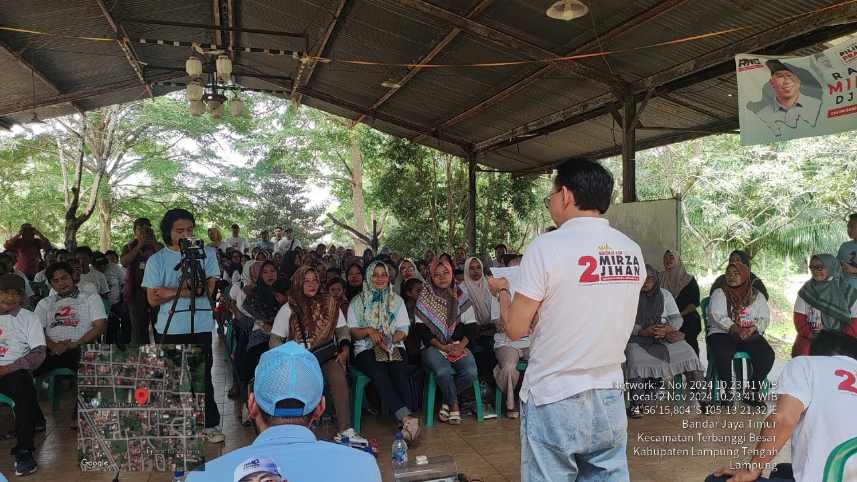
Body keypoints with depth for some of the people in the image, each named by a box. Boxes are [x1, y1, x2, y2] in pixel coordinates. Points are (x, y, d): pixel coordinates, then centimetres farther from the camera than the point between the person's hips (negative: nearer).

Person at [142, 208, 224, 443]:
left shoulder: (207, 253, 5)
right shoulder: (156, 260, 4)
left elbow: (209, 288, -4)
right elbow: (153, 298, -2)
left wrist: (169, 291, -9)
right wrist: (184, 290, -10)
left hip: (201, 326, 0)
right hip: (170, 328, 0)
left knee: (203, 376, 2)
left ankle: (210, 424, 9)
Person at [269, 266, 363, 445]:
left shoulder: (330, 304, 11)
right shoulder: (288, 309, 8)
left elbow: (342, 329, 11)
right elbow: (275, 339, 5)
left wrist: (345, 348, -7)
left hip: (326, 355, 1)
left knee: (338, 377, -30)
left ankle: (345, 431, -29)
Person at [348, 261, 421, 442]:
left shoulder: (397, 300, 18)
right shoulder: (357, 302, 13)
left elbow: (403, 330, 11)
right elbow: (352, 332, 9)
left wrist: (391, 340, -9)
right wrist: (369, 331, -10)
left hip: (394, 347, 2)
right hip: (367, 349, -1)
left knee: (400, 372, -31)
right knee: (379, 374, -33)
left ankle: (404, 421, -41)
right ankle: (407, 418, -43)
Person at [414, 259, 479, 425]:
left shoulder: (461, 297, 11)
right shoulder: (424, 298, 4)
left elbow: (472, 327, 8)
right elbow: (421, 329, -2)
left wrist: (461, 345, -9)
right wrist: (442, 346, -12)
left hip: (458, 346, 3)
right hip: (433, 346, -2)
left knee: (471, 372, -26)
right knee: (444, 371, -34)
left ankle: (447, 401, 2)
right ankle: (454, 404, -3)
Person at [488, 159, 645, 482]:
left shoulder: (547, 247, -14)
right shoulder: (632, 252, 3)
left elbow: (515, 329, -10)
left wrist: (502, 291, 9)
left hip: (553, 399, -5)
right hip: (610, 397, 5)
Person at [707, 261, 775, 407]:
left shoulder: (756, 295, 16)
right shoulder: (719, 293, 7)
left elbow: (764, 318, 6)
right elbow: (718, 316, -7)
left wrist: (753, 328, -16)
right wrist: (735, 329, -23)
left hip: (751, 335, 3)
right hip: (722, 333, -3)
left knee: (767, 354, -24)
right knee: (724, 355, -34)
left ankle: (751, 392, -9)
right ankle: (728, 390, -11)